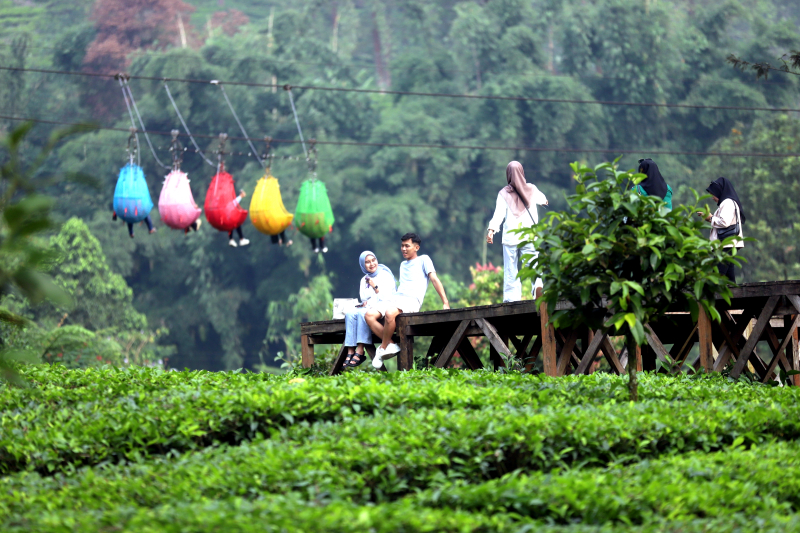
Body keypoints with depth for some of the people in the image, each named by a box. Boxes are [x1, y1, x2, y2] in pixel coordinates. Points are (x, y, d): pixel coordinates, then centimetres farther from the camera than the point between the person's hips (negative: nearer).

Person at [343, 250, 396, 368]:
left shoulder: (385, 275, 2)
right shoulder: (364, 280, 19)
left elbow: (387, 297, -7)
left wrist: (375, 287, -16)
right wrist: (365, 303, -4)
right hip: (368, 308, 6)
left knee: (362, 313, -35)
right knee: (350, 313, -25)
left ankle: (359, 352, -40)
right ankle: (350, 352, -36)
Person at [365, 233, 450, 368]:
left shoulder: (423, 260, 10)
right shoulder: (403, 264, 31)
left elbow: (434, 279, 1)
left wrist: (445, 303, -9)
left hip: (412, 300, -7)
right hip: (396, 297, 7)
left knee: (389, 313, -39)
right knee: (369, 315, -20)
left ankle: (383, 349, -22)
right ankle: (391, 345, -20)